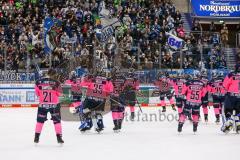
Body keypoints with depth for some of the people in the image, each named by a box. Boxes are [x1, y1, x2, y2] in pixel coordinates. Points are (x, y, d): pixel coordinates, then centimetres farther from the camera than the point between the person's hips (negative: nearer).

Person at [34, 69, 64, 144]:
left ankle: (37, 137, 14)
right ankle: (59, 137, 3)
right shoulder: (55, 82, -12)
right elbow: (59, 93, -3)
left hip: (42, 104, 2)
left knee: (40, 120, 15)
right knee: (57, 120, 8)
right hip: (54, 104, -2)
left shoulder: (38, 82, -8)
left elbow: (37, 93, 3)